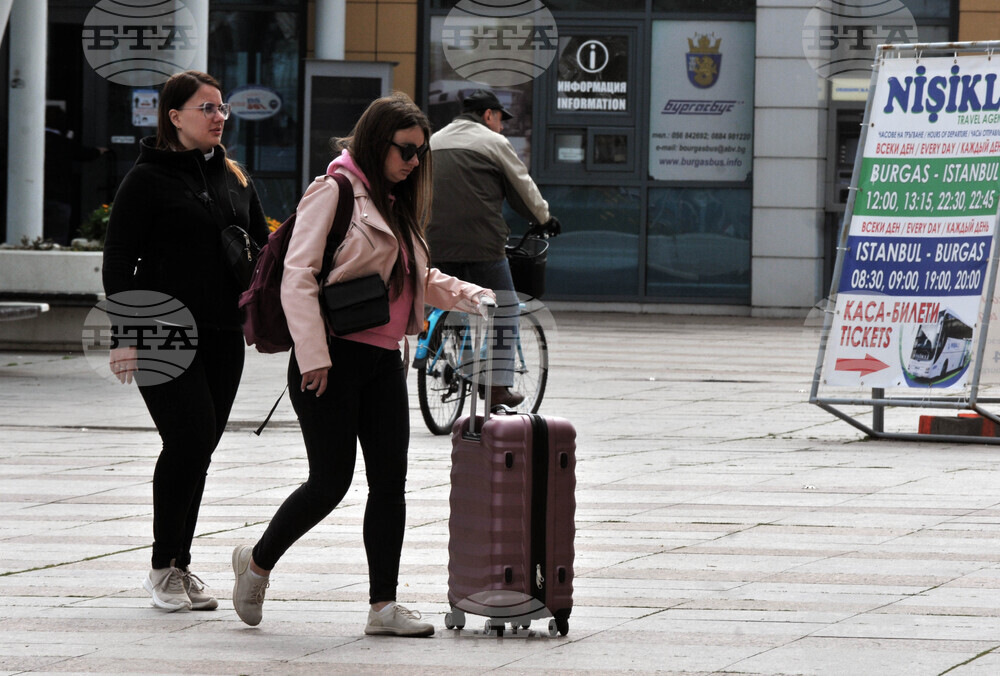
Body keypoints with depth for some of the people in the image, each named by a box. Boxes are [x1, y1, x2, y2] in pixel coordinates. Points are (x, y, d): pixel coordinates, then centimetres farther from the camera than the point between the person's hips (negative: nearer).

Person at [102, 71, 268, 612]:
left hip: (222, 336, 6)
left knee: (199, 447, 7)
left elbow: (263, 248, 22)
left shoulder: (234, 180, 14)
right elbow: (118, 261, -6)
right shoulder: (147, 179, -4)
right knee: (189, 440, -14)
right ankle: (164, 566, -2)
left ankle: (178, 566, 16)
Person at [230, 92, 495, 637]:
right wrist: (312, 355, -20)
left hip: (382, 360, 8)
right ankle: (257, 562, 16)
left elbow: (421, 279, 30)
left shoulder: (395, 206, 19)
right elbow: (297, 275, -13)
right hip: (334, 357, -8)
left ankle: (383, 605, 5)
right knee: (331, 480, -6)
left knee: (390, 481, 2)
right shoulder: (334, 192, -7)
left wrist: (473, 297, 12)